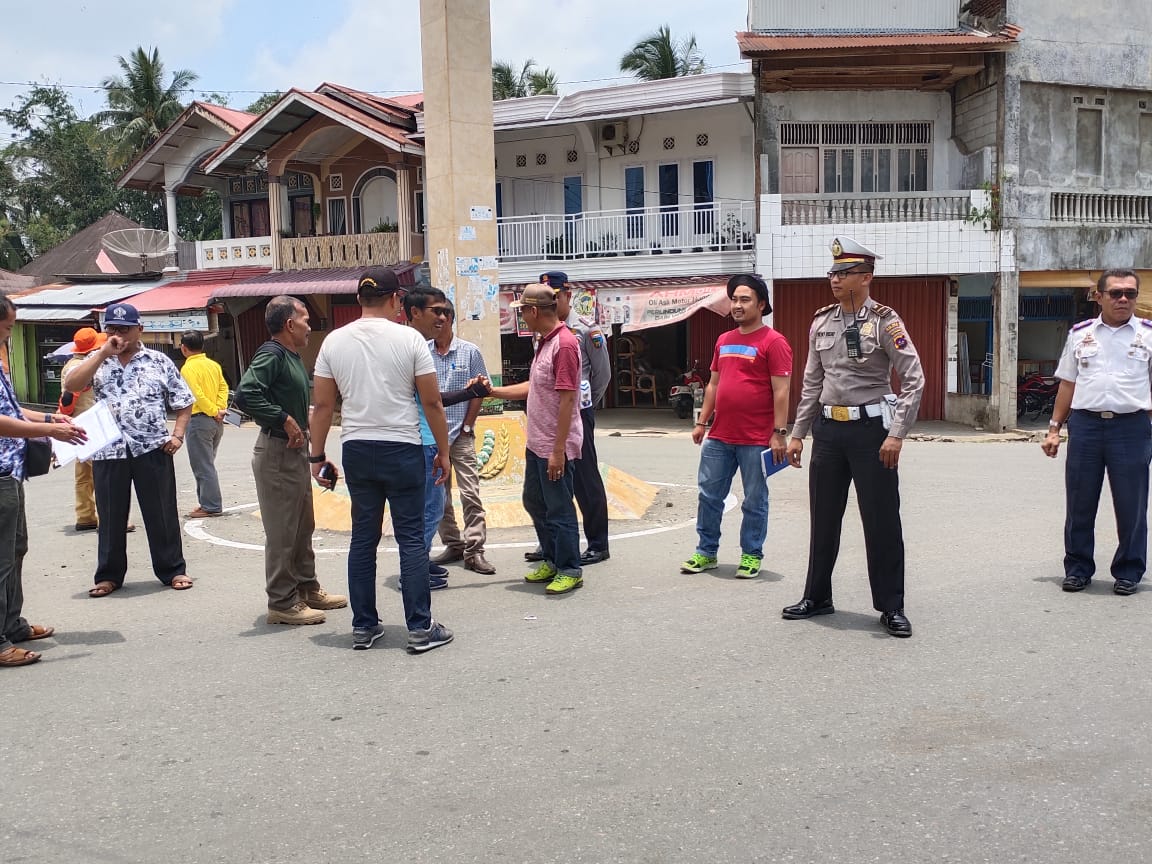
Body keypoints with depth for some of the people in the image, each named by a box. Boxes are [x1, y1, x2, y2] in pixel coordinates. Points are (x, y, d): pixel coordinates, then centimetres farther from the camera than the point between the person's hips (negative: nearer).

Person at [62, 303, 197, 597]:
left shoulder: (159, 361, 5)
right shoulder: (97, 361, 8)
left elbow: (183, 401, 7)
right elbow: (71, 385, -10)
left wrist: (178, 434, -6)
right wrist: (103, 353, -13)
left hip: (152, 449, -1)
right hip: (108, 452, 1)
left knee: (162, 513, 5)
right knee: (111, 517, 9)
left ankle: (172, 569, 16)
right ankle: (108, 575, 21)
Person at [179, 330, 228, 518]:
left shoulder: (188, 368, -11)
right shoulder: (214, 365, 10)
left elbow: (197, 394, -20)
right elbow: (223, 387, 5)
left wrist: (215, 411, -12)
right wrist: (220, 408, -3)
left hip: (200, 419, -8)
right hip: (216, 421, 8)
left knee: (202, 466, -2)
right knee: (207, 464, 16)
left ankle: (211, 506, -1)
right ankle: (209, 503, 20)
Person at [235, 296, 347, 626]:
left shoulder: (292, 357, 13)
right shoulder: (271, 355, -17)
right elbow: (245, 393, -30)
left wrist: (304, 417, 6)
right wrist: (285, 420, -25)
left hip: (295, 450, 10)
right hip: (276, 452, -10)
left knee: (303, 526, 19)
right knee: (281, 531, -2)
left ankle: (307, 589, 31)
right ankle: (282, 603, 7)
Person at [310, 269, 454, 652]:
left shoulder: (334, 341, 3)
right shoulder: (409, 338, -6)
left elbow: (323, 405, 5)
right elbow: (432, 402, -5)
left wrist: (317, 456, 14)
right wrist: (443, 451, 4)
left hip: (356, 450, 4)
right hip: (402, 449, -3)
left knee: (363, 538, 11)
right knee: (411, 538, 2)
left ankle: (363, 627, 18)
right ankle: (420, 628, 5)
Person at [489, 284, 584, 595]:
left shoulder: (564, 343, -19)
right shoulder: (545, 342, 12)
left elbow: (566, 399, -23)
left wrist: (558, 450, -23)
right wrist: (493, 391, 17)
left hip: (555, 448, -10)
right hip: (536, 444, 10)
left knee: (559, 510, 1)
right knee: (534, 502, 19)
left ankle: (570, 571, 15)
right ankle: (552, 561, 33)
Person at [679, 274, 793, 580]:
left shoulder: (773, 342, -8)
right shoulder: (723, 341, 13)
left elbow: (781, 391, -12)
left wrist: (779, 433, -16)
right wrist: (702, 422, 15)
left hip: (756, 440, -6)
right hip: (719, 437, 6)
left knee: (754, 501, 6)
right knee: (709, 495, 11)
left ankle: (751, 556, 19)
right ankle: (706, 552, 23)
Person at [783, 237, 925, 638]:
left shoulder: (884, 321, -8)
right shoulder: (821, 322, 8)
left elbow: (913, 380, -10)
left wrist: (896, 434, -16)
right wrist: (797, 433, 12)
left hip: (871, 428, -5)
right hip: (829, 428, 5)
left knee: (882, 521, 1)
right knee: (823, 516, 13)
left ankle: (891, 608, 12)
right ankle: (817, 597, 27)